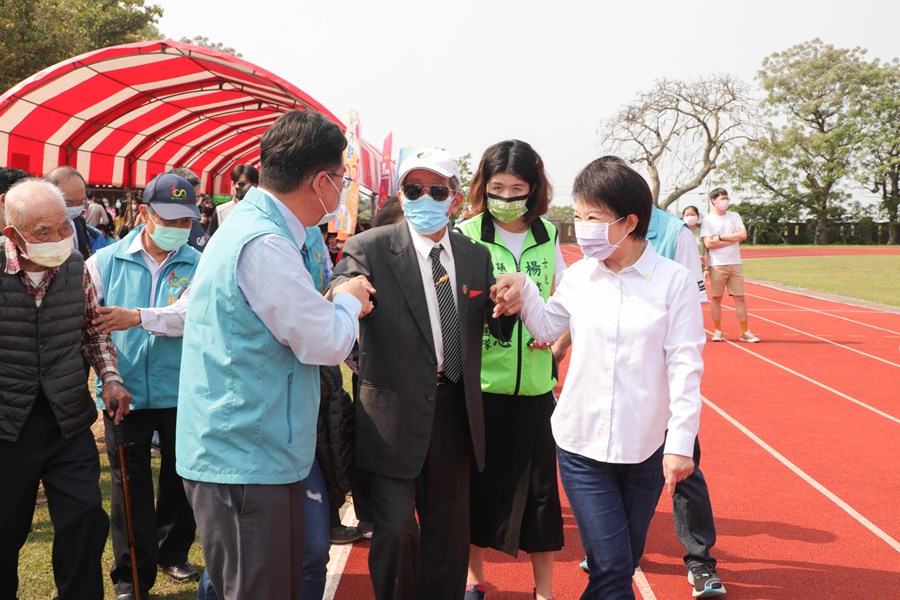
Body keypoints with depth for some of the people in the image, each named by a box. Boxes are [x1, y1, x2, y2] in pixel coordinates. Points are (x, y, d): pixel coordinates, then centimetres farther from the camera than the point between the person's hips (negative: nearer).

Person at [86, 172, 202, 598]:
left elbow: (192, 315, -20)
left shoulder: (196, 265, -3)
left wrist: (138, 317, -31)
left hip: (180, 392, 1)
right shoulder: (106, 261, 0)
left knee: (180, 479, 16)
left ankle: (173, 554, 37)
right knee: (130, 486, 6)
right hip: (126, 392, 0)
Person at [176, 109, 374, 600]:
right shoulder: (264, 246, -21)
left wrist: (342, 304, 13)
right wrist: (348, 299, 2)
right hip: (247, 465, -10)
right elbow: (327, 344, -17)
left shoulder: (249, 226, 12)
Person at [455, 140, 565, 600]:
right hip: (480, 381, -2)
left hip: (534, 383, 2)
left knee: (539, 486, 5)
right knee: (478, 482, 8)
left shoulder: (547, 235, 4)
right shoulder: (466, 235, -5)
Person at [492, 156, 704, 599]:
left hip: (645, 446, -1)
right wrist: (524, 290, -2)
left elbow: (684, 364, -9)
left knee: (624, 561, 16)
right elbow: (548, 329, 16)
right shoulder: (578, 276, 0)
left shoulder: (673, 281, -9)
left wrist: (680, 442, -12)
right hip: (582, 442, 1)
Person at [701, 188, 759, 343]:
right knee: (716, 298, 3)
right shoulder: (708, 220, -1)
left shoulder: (735, 216, 9)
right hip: (717, 265, -3)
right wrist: (732, 239, -8)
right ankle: (718, 332, 12)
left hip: (735, 264, 3)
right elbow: (708, 243, -13)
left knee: (739, 297, 3)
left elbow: (743, 235, -4)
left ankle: (745, 332, 7)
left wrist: (720, 237, -10)